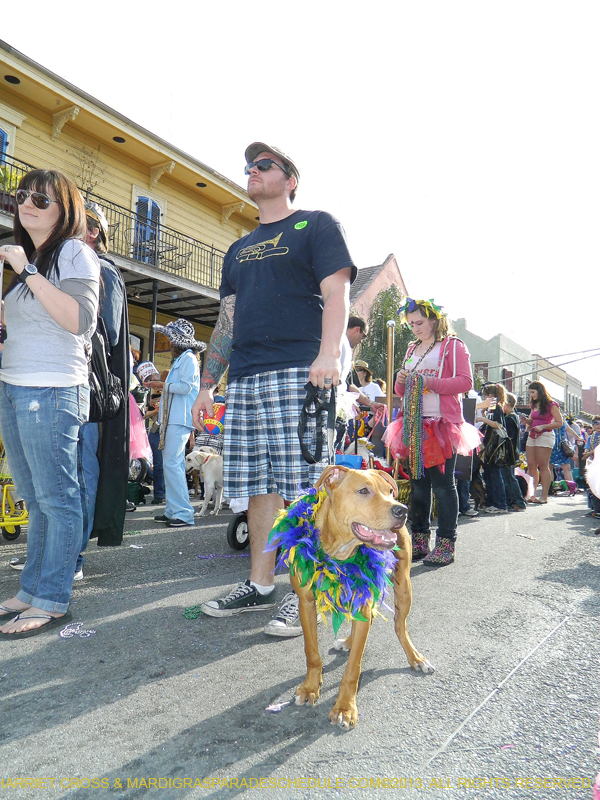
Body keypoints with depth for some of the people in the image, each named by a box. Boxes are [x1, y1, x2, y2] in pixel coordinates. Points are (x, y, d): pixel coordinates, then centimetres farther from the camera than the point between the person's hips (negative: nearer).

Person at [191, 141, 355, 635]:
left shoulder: (316, 225, 9)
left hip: (299, 373, -6)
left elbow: (336, 292, -5)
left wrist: (328, 354, -22)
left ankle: (305, 594, 2)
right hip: (245, 380, 6)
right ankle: (260, 587, 17)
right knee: (260, 488, 7)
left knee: (302, 488, -8)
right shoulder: (240, 250, 27)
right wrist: (207, 384, 18)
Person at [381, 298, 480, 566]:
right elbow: (402, 391, 27)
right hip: (414, 425, 6)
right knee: (417, 481, 7)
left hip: (443, 424, -6)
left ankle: (446, 544, 0)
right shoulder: (412, 349, 22)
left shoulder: (453, 346, 2)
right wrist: (401, 382, 3)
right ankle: (419, 540, 15)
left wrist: (431, 383, -18)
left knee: (442, 483, -6)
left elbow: (465, 382, -9)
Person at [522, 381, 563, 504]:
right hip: (532, 436, 7)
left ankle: (544, 496, -4)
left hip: (545, 436, -7)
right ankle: (532, 495, 5)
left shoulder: (551, 405, -5)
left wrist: (542, 427, -17)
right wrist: (527, 421, 5)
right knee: (531, 466, 2)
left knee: (543, 466, -6)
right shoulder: (534, 405, 17)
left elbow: (559, 423, -9)